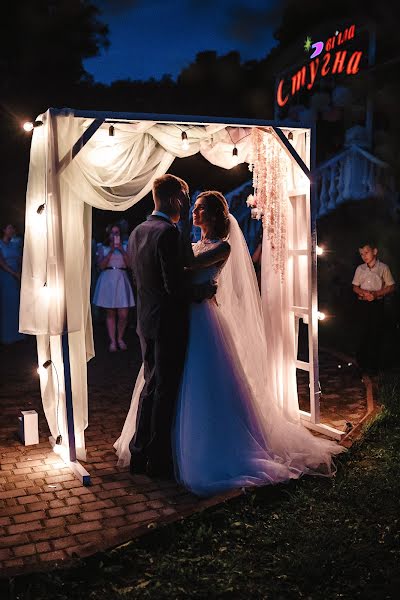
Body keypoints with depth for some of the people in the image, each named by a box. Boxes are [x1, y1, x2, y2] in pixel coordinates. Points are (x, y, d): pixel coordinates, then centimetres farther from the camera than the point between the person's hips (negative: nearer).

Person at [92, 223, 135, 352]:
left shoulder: (124, 247, 10)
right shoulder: (102, 248, 7)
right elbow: (101, 266, -5)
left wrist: (122, 250, -9)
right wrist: (111, 251, -11)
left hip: (122, 280, 1)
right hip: (107, 281, -1)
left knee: (123, 314, -4)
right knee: (111, 313, 2)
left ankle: (120, 338, 18)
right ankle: (112, 341, 11)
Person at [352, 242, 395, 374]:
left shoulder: (383, 268, -2)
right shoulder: (360, 269, 7)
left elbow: (391, 287, -1)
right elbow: (355, 287, 11)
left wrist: (376, 294, -16)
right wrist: (364, 293, -10)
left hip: (377, 304, -2)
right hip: (362, 304, 2)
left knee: (375, 333, -1)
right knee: (363, 332, 4)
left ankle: (373, 365, 6)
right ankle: (362, 362, 15)